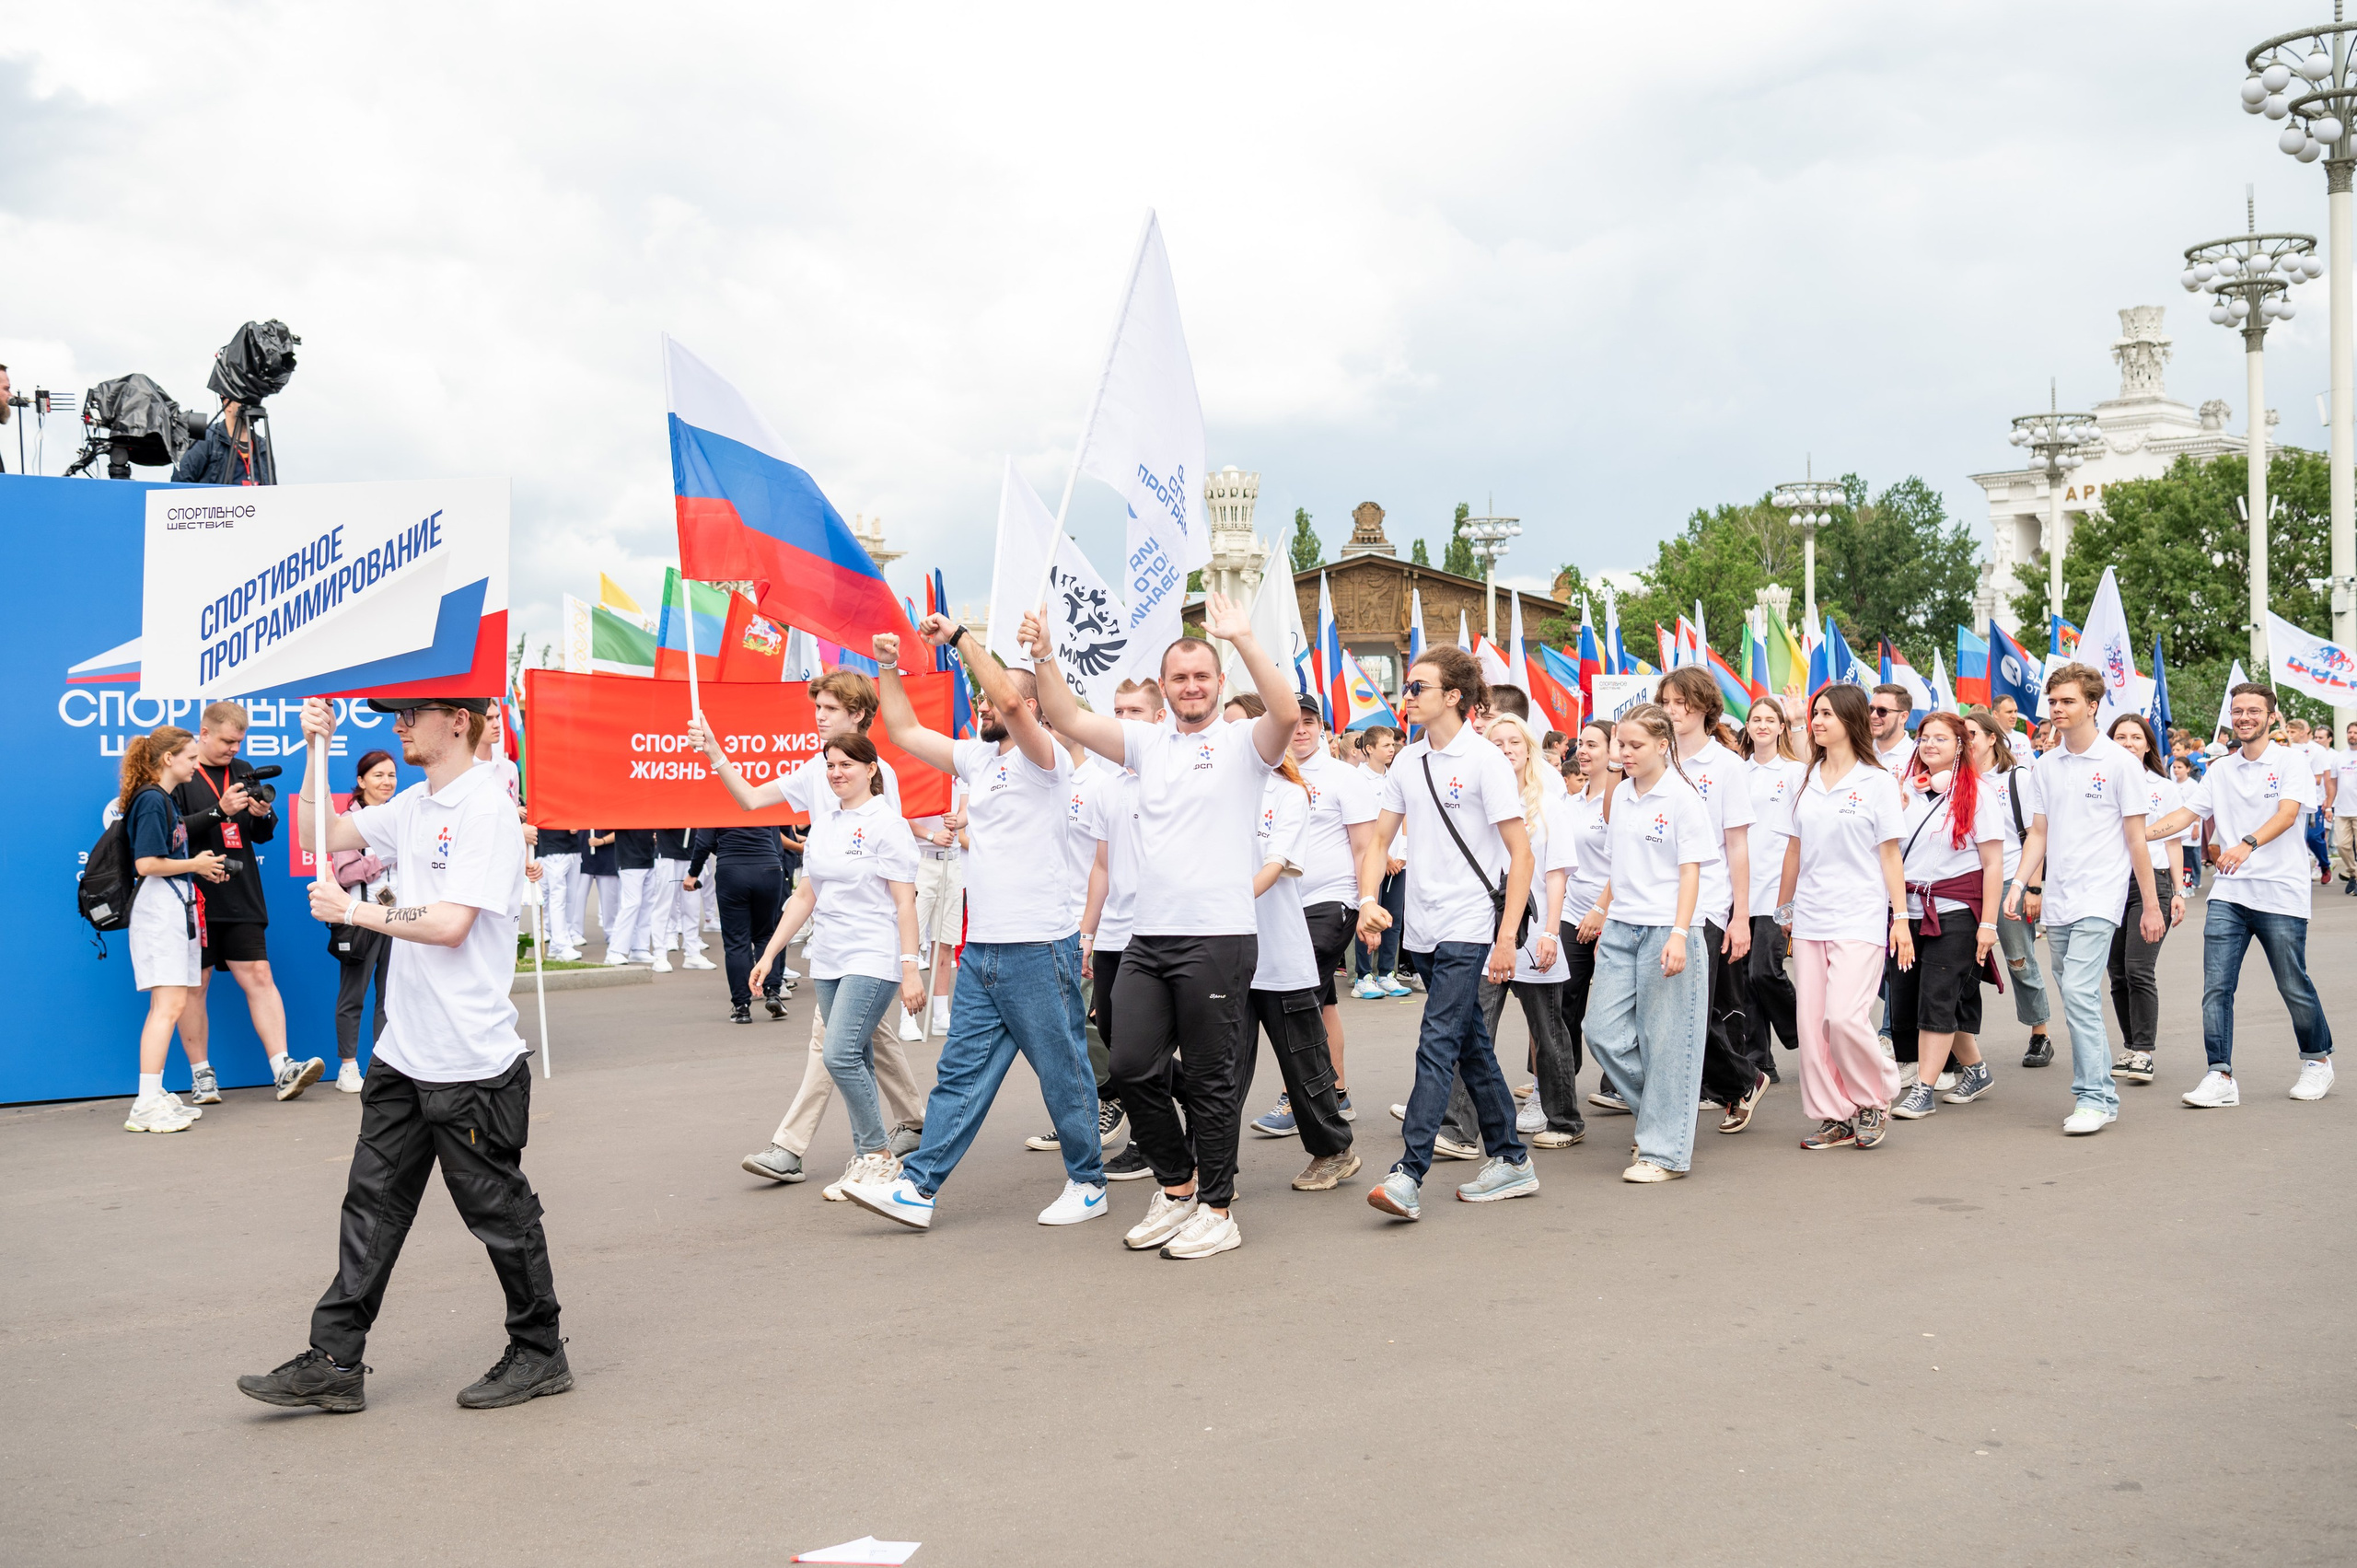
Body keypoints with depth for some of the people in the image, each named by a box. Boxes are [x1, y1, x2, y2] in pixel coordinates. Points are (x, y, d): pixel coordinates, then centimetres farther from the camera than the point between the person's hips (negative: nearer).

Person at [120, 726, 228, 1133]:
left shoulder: (164, 799, 18)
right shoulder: (151, 801, -12)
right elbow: (147, 864, -19)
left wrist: (202, 868, 12)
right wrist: (194, 864, -8)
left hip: (176, 908, 10)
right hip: (159, 910, -10)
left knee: (172, 1004, 9)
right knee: (169, 1005, -14)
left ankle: (156, 1096, 13)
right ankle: (146, 1106, -14)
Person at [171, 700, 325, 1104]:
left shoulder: (242, 771, 14)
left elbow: (261, 835, 18)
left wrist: (263, 816, -4)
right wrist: (219, 811, -22)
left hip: (241, 897, 5)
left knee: (258, 976, -1)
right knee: (194, 985, 3)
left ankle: (282, 1069, -5)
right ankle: (201, 1076, 12)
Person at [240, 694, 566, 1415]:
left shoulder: (486, 809, -15)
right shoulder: (413, 806, 12)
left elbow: (450, 923, -21)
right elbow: (321, 839, 19)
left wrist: (354, 910, -11)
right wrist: (317, 753, 8)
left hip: (471, 1061, -9)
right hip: (403, 1052, 9)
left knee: (498, 1210, 3)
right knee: (373, 1204, 10)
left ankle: (540, 1354, 18)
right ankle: (334, 1363, 17)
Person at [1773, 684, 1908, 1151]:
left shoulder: (1877, 782, -2)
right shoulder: (1806, 781, 11)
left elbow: (1890, 855, -1)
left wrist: (1901, 919, -4)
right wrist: (1783, 908, 20)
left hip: (1860, 917, -5)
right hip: (1810, 919, 5)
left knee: (1845, 1016, -15)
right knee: (1812, 1021, 2)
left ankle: (1875, 1099, 9)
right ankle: (1835, 1117, 12)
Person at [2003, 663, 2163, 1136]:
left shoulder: (2117, 761, -4)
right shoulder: (2047, 764, 11)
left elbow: (2135, 838, -3)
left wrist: (2151, 905, -2)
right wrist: (2022, 884, 3)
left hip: (2099, 897, -6)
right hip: (2057, 901, 6)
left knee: (2079, 992, -16)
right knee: (2077, 1000, 9)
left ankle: (2094, 1096, -10)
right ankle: (2101, 1088, 20)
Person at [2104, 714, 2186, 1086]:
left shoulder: (2164, 787, 10)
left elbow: (2172, 843, 12)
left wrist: (2178, 892, 5)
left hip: (2151, 880, -2)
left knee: (2139, 970, -12)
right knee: (2117, 972, 5)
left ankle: (2143, 1052, -9)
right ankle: (2130, 1048, 15)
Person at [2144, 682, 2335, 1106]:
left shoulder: (2289, 762, -2)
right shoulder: (2220, 770, 13)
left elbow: (2287, 814, -17)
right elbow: (2186, 813, 11)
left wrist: (2248, 844, -34)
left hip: (2280, 894, -4)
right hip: (2228, 894, 4)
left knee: (2294, 987, 6)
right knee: (2216, 987, -6)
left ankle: (2317, 1059, 29)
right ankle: (2220, 1076, -4)